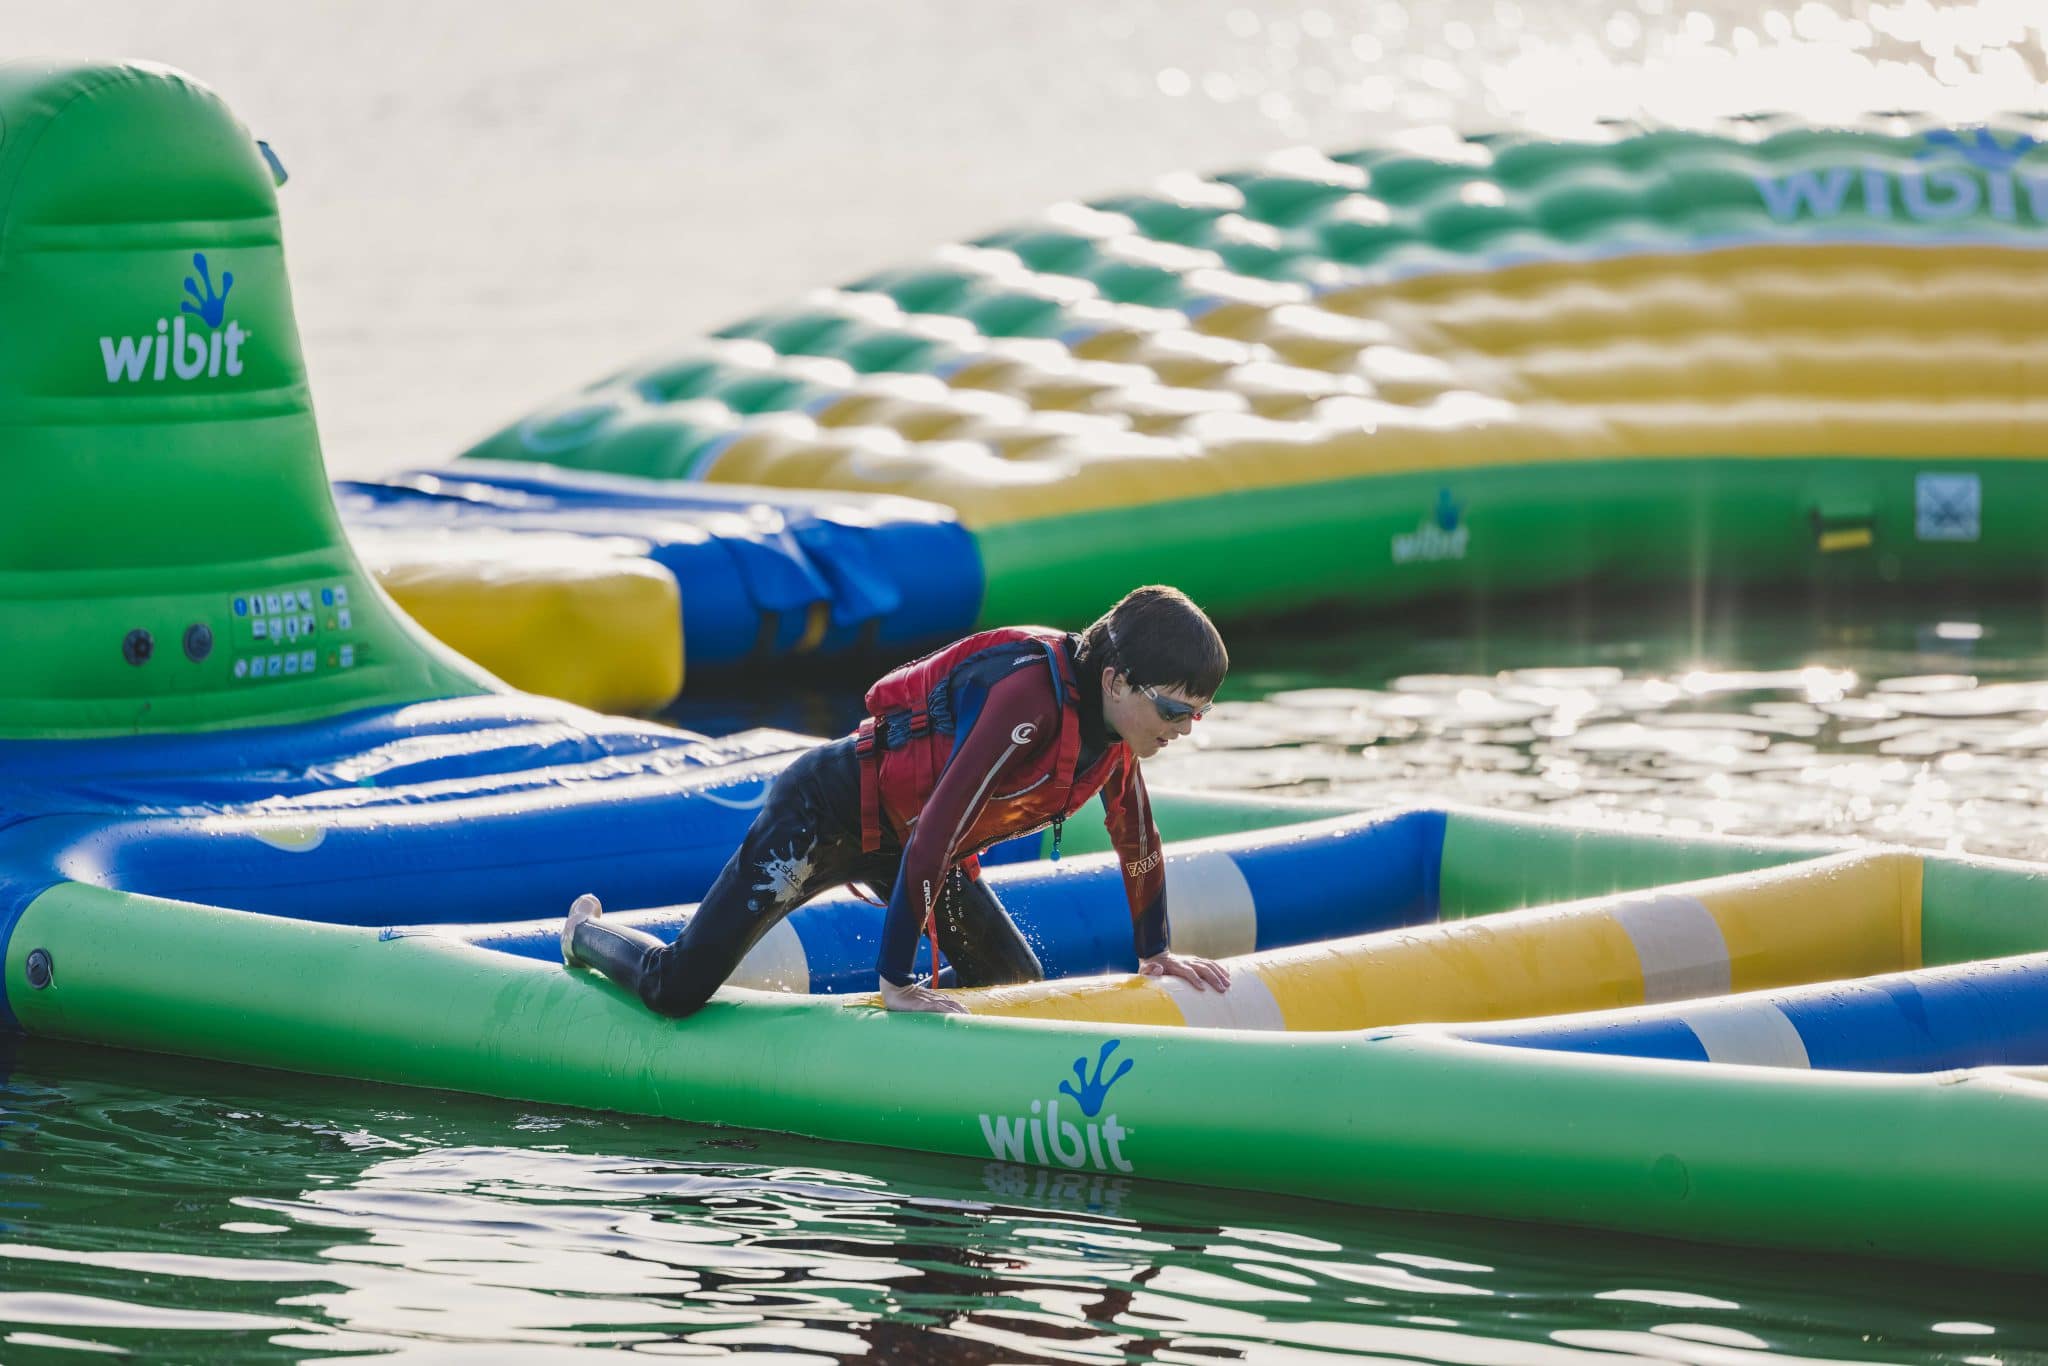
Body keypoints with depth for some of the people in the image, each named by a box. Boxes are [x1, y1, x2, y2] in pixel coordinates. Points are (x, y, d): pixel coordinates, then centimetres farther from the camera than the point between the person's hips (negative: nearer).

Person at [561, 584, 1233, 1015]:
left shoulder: (1114, 719, -9)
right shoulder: (1028, 696, -35)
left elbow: (1138, 839, 11)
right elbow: (934, 832, -36)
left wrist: (1155, 954, 19)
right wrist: (896, 982, -31)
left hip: (901, 843, 8)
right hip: (825, 808, -8)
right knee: (676, 989, -7)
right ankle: (586, 933, 24)